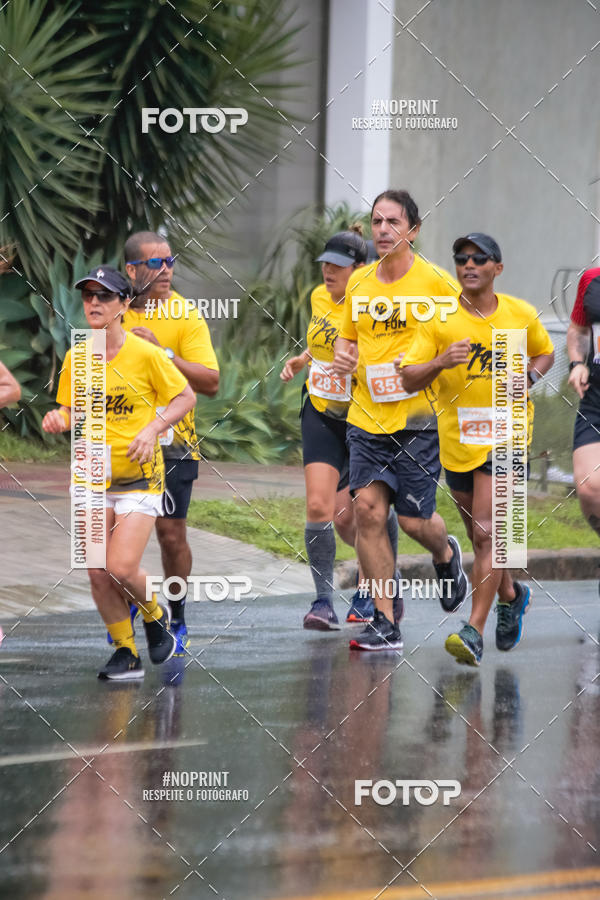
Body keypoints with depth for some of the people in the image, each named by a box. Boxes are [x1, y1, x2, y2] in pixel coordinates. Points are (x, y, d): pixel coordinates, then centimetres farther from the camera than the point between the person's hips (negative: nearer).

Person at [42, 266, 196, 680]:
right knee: (98, 574, 0)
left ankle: (155, 615, 18)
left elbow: (186, 397, -1)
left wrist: (152, 428, -16)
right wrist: (59, 420, -9)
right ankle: (126, 654, 17)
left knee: (122, 568, -15)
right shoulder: (75, 359, 2)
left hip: (139, 476, -4)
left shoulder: (145, 354, -11)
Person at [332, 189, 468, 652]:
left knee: (414, 518, -2)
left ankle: (446, 555, 36)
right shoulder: (359, 283, 9)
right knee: (368, 509, -8)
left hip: (418, 418, -4)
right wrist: (344, 355, 1)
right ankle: (386, 622, -1)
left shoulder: (436, 282, -6)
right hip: (366, 418, 4)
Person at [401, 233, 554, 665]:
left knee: (488, 533, -15)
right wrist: (440, 362, -26)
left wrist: (528, 375, -4)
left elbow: (545, 354, 17)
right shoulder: (439, 319, -4)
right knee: (482, 535, 15)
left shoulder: (522, 315, -1)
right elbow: (409, 378, -7)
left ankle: (475, 631, -16)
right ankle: (511, 595, 43)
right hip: (456, 439, 2)